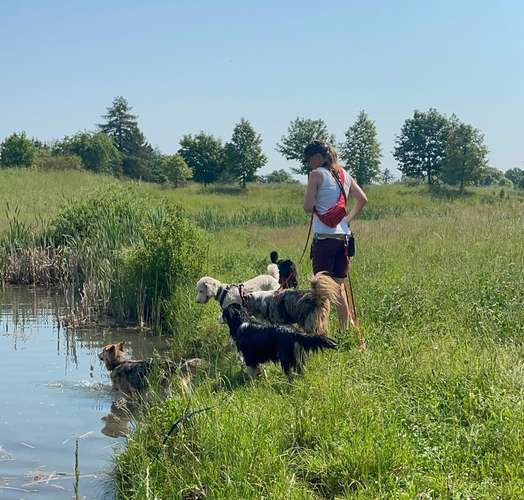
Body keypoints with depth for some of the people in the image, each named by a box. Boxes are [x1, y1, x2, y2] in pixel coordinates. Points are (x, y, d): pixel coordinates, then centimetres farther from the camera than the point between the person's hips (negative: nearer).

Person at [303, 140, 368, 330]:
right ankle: (346, 331, 15)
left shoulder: (317, 174, -6)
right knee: (339, 286, 13)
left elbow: (308, 207, -10)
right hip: (343, 236, 7)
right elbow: (362, 199, 15)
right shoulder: (343, 174, 14)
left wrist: (316, 209, 11)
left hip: (324, 237, -6)